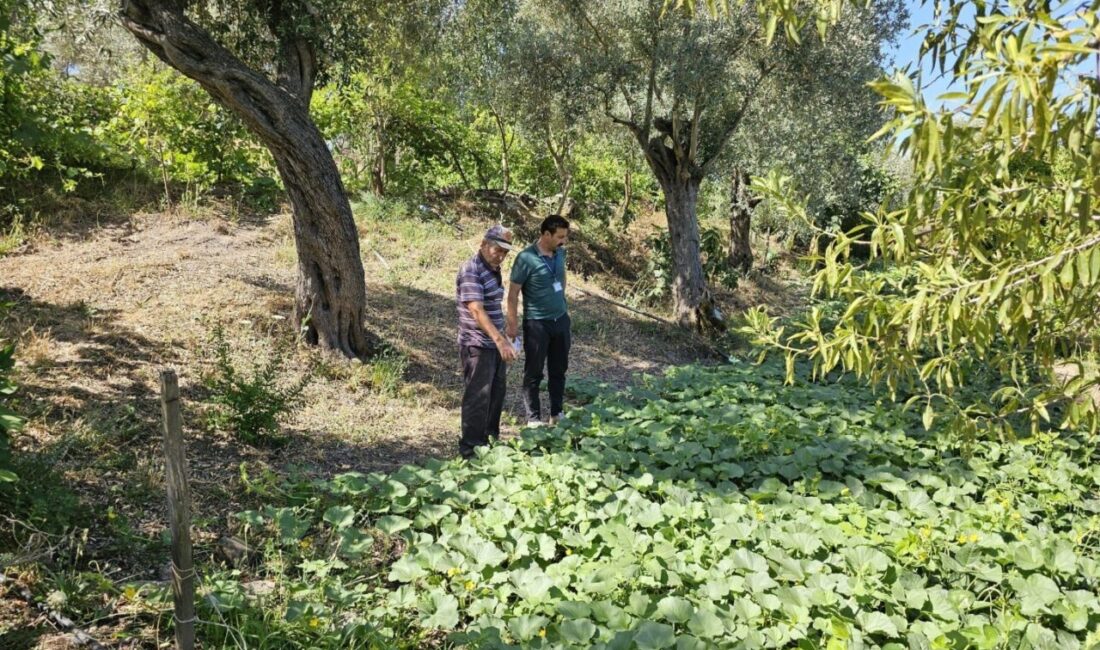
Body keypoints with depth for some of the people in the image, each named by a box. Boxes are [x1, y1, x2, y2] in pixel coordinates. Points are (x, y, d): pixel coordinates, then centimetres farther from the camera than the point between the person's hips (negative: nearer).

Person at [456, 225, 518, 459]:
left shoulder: (493, 269, 11)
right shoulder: (471, 271, -19)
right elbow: (477, 310, -29)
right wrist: (500, 340, -38)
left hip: (495, 344, 9)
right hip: (477, 346, -9)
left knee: (496, 396, 17)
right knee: (478, 399, -4)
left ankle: (491, 441, 31)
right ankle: (471, 450, 6)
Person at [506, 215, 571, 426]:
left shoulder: (560, 253, 1)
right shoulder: (526, 258, -17)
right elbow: (513, 293, -13)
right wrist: (512, 324, -13)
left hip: (561, 320, 6)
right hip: (536, 323, -6)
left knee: (559, 370, 15)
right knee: (534, 372, 4)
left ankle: (557, 413, 28)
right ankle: (533, 419, 14)